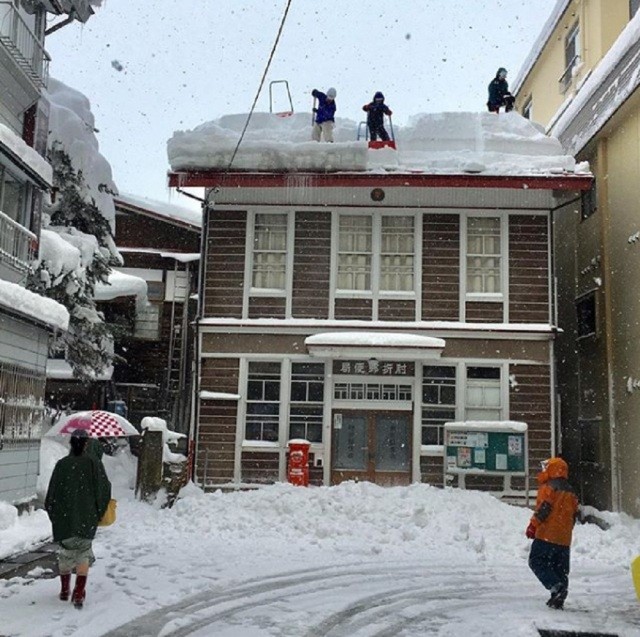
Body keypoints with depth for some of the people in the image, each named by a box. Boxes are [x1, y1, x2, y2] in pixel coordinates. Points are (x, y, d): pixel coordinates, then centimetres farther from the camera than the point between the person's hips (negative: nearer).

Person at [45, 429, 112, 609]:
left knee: (65, 553, 17)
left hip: (64, 517, 1)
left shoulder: (62, 464, -7)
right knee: (84, 553, 9)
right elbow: (104, 489, -4)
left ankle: (64, 590, 28)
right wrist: (99, 511, 10)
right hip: (87, 518, -1)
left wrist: (53, 513, 11)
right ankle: (79, 594, 0)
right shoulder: (94, 463, -7)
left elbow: (52, 493, -3)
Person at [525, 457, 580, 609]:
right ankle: (558, 599, 10)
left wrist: (533, 526, -7)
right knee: (561, 569, 12)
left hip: (546, 535, -7)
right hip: (564, 539, 7)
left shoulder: (548, 488, -7)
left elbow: (543, 509, -15)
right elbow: (574, 515, 19)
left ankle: (556, 586, -19)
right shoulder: (571, 492, 17)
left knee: (537, 562, -2)